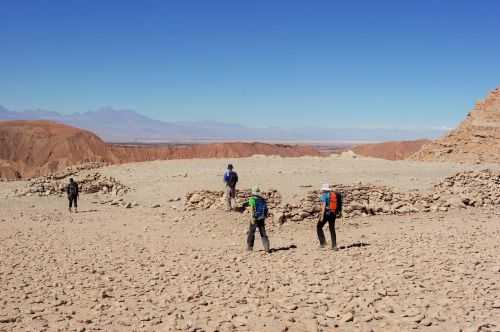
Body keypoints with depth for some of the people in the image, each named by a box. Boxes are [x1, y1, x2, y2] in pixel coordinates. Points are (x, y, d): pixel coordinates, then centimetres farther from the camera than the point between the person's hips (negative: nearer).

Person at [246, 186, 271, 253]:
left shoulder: (252, 199, -8)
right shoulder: (263, 200, 10)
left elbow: (252, 209, -20)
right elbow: (266, 210, 12)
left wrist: (253, 218, -24)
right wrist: (265, 217, 22)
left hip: (255, 219, -4)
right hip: (262, 219, 4)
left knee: (251, 233, 11)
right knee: (263, 234, 7)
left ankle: (249, 247, 19)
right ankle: (267, 248, -3)